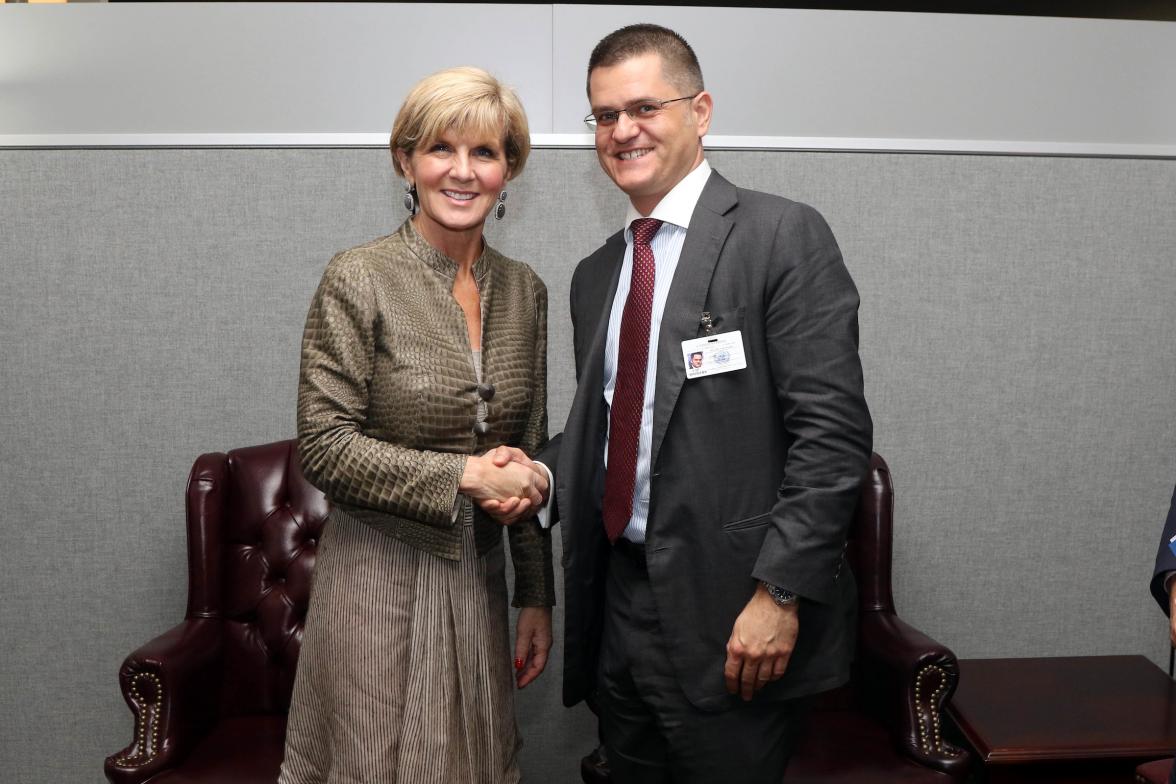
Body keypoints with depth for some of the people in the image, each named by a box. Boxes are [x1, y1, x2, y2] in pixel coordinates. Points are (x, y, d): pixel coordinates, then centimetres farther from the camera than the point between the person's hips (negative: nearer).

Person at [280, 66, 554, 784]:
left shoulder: (525, 289, 5)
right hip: (381, 574, -5)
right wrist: (466, 474, -18)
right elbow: (324, 446, -13)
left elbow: (531, 456, 9)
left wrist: (538, 596, 10)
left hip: (479, 577, 5)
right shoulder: (359, 280, -10)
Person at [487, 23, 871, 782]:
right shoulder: (595, 274, 13)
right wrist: (539, 472, -1)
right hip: (619, 604, 7)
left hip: (733, 617, -6)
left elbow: (832, 429, -15)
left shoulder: (783, 235, -9)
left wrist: (780, 593, -19)